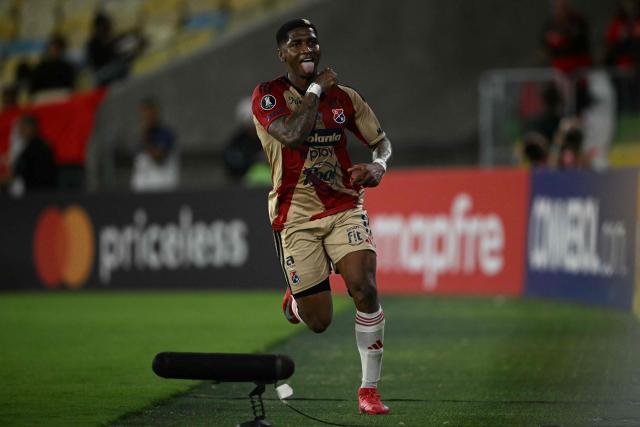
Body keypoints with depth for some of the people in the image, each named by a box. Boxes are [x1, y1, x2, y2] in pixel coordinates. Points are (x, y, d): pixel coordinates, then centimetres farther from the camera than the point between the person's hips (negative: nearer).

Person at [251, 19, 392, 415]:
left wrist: (378, 165, -10)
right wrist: (316, 89, -15)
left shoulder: (344, 96, 4)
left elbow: (381, 141, 13)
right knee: (319, 321, -2)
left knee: (364, 288, -21)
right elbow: (292, 135, -25)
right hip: (295, 216, -2)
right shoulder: (268, 95, -7)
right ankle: (294, 302, 38)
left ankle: (370, 389, -8)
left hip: (345, 208, 2)